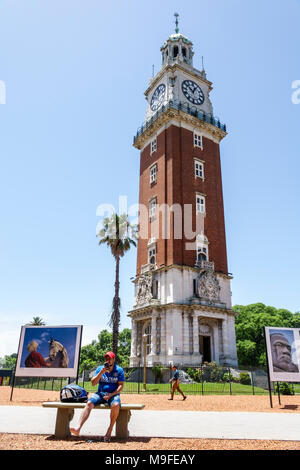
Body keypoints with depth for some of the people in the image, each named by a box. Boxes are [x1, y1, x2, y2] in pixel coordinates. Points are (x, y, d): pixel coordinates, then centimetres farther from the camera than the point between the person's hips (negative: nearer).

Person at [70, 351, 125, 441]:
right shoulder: (100, 368, 10)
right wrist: (101, 372, -11)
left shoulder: (119, 370, 3)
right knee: (89, 403, -26)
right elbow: (93, 383, 2)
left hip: (113, 394, -2)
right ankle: (78, 428, -35)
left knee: (116, 405, -34)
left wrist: (111, 394, -16)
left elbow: (120, 385, -2)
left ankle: (110, 429, -16)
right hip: (100, 393, 2)